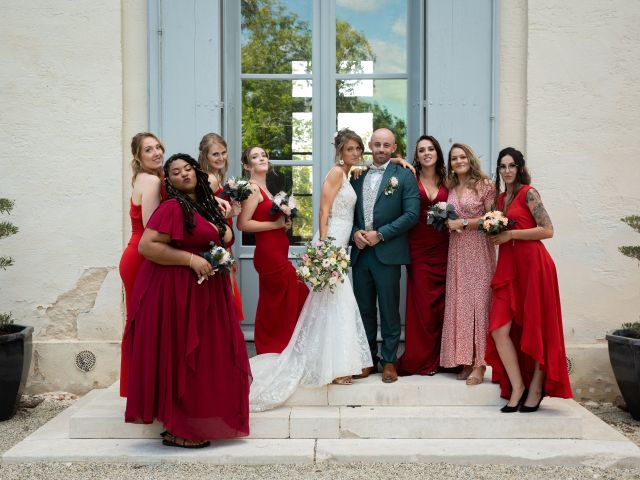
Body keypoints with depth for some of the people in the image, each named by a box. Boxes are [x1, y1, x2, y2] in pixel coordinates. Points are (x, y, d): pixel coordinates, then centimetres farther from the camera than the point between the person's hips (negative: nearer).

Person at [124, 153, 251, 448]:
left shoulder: (208, 206, 15)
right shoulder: (173, 208, -11)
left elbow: (220, 242, 31)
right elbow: (147, 246, -19)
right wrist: (191, 260, -21)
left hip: (206, 293, 9)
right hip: (175, 292, -8)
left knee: (204, 359, 10)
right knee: (179, 358, -3)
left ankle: (197, 421, 21)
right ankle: (176, 429, 6)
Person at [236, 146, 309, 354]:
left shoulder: (264, 189, 15)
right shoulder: (253, 189, -12)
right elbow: (243, 224, -20)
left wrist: (284, 225, 2)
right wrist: (277, 224, -17)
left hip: (274, 254, 9)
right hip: (270, 254, -9)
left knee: (271, 309, 13)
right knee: (299, 297, -3)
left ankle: (268, 355, 22)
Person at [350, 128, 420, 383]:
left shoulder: (404, 176, 0)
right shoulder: (357, 176, 13)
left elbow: (412, 214, -8)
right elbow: (348, 211, 14)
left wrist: (380, 234, -12)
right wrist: (355, 233, -6)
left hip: (387, 253, -4)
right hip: (360, 252, 4)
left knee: (389, 311, 3)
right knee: (365, 311, 10)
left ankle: (389, 361, 13)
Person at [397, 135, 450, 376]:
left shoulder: (446, 181, 11)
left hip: (442, 248, 3)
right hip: (418, 248, -3)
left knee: (441, 302, 5)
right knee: (421, 302, -2)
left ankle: (439, 357, 17)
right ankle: (420, 359, 8)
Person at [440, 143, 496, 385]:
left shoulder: (484, 185, -2)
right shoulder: (451, 188, 15)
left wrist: (463, 223, -10)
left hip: (479, 250, -5)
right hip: (457, 251, 5)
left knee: (479, 301, -7)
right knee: (458, 303, 2)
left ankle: (479, 364, -4)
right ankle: (466, 360, 8)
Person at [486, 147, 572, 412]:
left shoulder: (528, 193, -2)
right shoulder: (501, 198, 18)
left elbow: (547, 230, -10)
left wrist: (510, 234, -11)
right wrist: (495, 233, 8)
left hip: (532, 263, -6)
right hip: (508, 266, 7)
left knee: (536, 327, 4)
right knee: (499, 329, -5)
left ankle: (536, 387, 16)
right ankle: (517, 387, 4)